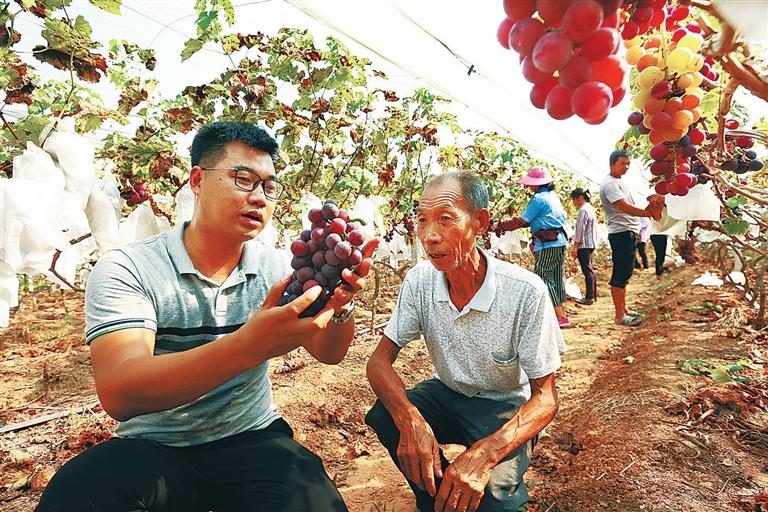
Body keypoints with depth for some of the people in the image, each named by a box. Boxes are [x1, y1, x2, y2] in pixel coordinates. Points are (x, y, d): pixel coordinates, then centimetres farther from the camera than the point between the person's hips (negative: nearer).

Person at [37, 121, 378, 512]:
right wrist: (248, 345, -41)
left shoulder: (275, 267, -1)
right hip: (152, 448, -1)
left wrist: (340, 304, -32)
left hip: (253, 440, 2)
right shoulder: (127, 269, -12)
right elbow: (119, 395, -25)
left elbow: (328, 353, -8)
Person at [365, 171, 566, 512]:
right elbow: (380, 360, -13)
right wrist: (410, 419, -35)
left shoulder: (526, 291, -26)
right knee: (383, 416, -24)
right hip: (446, 395, 4)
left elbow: (545, 398, -20)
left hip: (504, 408, -3)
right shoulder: (420, 280, -15)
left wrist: (486, 452, -39)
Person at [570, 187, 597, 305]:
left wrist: (575, 246, -17)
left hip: (584, 245, -10)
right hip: (590, 244, 10)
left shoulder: (583, 210, -14)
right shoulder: (590, 208, 16)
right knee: (590, 270, 14)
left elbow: (580, 229, -18)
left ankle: (589, 297, -6)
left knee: (587, 270, -8)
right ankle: (593, 295, 20)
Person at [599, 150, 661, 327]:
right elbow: (624, 207, -21)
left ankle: (624, 309, 23)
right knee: (620, 274, -7)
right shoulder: (609, 184, -12)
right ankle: (619, 315, -3)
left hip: (630, 233, 10)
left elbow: (628, 208, 18)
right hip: (621, 234, -10)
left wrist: (648, 208, 3)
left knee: (624, 273, 14)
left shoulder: (619, 182, 20)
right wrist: (648, 212, -19)